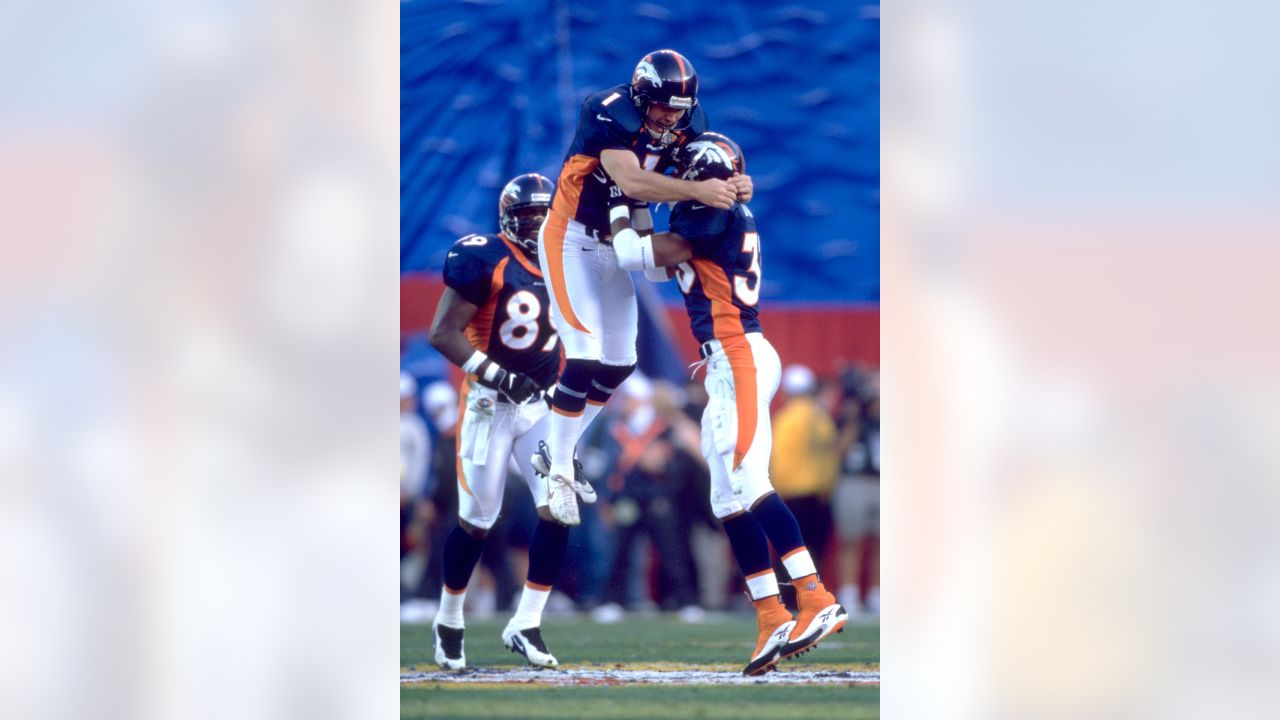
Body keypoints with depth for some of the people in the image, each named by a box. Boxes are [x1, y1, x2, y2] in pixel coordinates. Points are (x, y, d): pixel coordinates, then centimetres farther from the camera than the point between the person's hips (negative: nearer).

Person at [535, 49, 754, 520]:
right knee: (584, 356, -15)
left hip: (616, 246, 8)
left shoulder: (687, 122, -6)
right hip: (571, 239, -8)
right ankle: (559, 473, -5)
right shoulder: (610, 114, -28)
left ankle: (556, 453, 25)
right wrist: (698, 191, -49)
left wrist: (732, 186, -32)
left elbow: (699, 171, -9)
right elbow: (631, 181, -40)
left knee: (618, 362, 10)